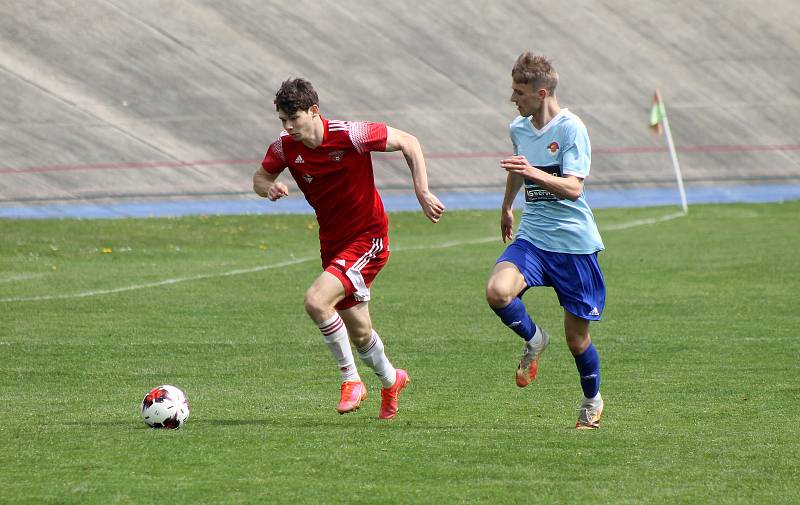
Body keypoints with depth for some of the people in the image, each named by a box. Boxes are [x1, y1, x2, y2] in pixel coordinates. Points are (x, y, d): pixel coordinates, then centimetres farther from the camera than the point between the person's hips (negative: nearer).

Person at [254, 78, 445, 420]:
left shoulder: (350, 135, -22)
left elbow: (409, 143, -13)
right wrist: (269, 188, -15)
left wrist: (423, 193, -19)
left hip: (367, 238, -6)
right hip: (333, 242, 6)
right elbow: (260, 177, 9)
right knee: (358, 332, 15)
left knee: (316, 301, -26)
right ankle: (390, 380, 45)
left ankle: (351, 380, -8)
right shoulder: (284, 147, -8)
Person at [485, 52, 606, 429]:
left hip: (574, 242, -5)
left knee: (576, 337, 3)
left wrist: (533, 173, -38)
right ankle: (533, 340, 3)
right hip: (532, 238, 5)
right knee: (497, 291, -27)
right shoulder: (518, 128, 7)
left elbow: (573, 188, -23)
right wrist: (506, 207, 45)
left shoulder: (571, 129, -13)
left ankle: (592, 400, 32)